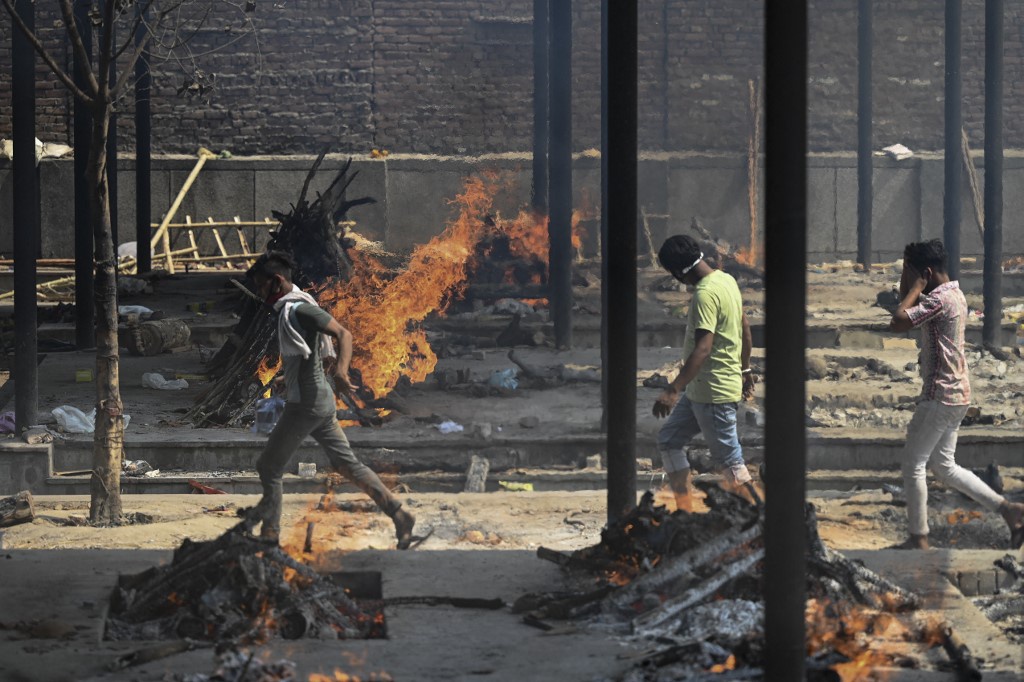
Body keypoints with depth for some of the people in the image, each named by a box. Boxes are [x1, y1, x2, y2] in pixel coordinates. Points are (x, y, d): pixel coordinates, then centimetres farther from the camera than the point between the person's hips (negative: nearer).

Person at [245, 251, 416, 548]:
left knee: (268, 467, 1)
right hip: (319, 401, 10)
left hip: (306, 404, -10)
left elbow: (344, 334, -26)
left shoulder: (300, 309, -16)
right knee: (347, 464, 8)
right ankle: (398, 514, 4)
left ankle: (269, 534, 7)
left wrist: (341, 370, -41)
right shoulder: (288, 309, 14)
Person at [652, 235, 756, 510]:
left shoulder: (705, 294, -23)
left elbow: (703, 349, -31)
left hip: (714, 392, -10)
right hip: (700, 389, 10)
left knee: (728, 457, -2)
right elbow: (744, 330, 17)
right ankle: (684, 511, 17)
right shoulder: (726, 279, 6)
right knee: (669, 439, 14)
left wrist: (674, 390, -34)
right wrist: (745, 369, 28)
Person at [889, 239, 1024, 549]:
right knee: (945, 466, 16)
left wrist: (916, 287, -15)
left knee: (913, 465, 1)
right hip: (955, 395, 10)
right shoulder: (955, 294, 13)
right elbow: (910, 312, 24)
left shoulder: (939, 299, -19)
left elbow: (898, 322, -26)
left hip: (940, 396, -10)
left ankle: (918, 540, 6)